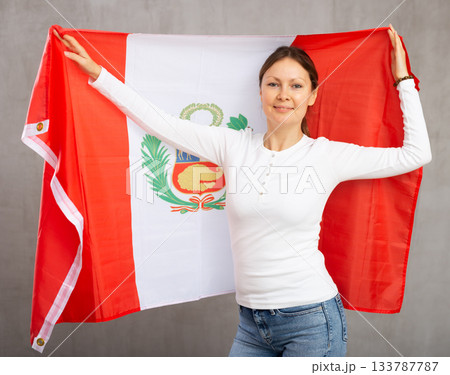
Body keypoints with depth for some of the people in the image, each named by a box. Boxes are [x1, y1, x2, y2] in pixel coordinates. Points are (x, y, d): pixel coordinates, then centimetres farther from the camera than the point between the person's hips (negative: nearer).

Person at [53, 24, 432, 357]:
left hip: (311, 319, -2)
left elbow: (416, 154, -1)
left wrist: (402, 78, 3)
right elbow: (161, 122, 0)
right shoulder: (235, 145, 0)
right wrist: (96, 72, 1)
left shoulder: (326, 155, -5)